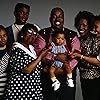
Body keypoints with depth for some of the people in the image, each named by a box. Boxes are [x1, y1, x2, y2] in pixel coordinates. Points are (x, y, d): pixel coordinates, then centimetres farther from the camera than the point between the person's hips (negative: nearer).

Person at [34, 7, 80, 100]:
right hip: (47, 77, 0)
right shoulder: (43, 34, 5)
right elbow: (38, 53, -8)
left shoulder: (72, 35, 7)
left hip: (67, 76, 1)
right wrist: (55, 57, -19)